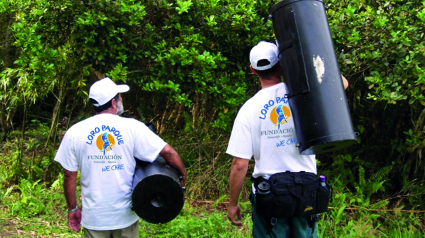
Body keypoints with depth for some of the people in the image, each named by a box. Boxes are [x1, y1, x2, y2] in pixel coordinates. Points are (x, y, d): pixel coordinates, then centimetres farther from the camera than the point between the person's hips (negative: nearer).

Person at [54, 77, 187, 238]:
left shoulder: (75, 133, -4)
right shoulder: (132, 128, -8)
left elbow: (69, 176, -2)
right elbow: (167, 152, -11)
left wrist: (72, 208, 9)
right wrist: (182, 175, 5)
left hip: (94, 217, 1)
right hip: (126, 214, 0)